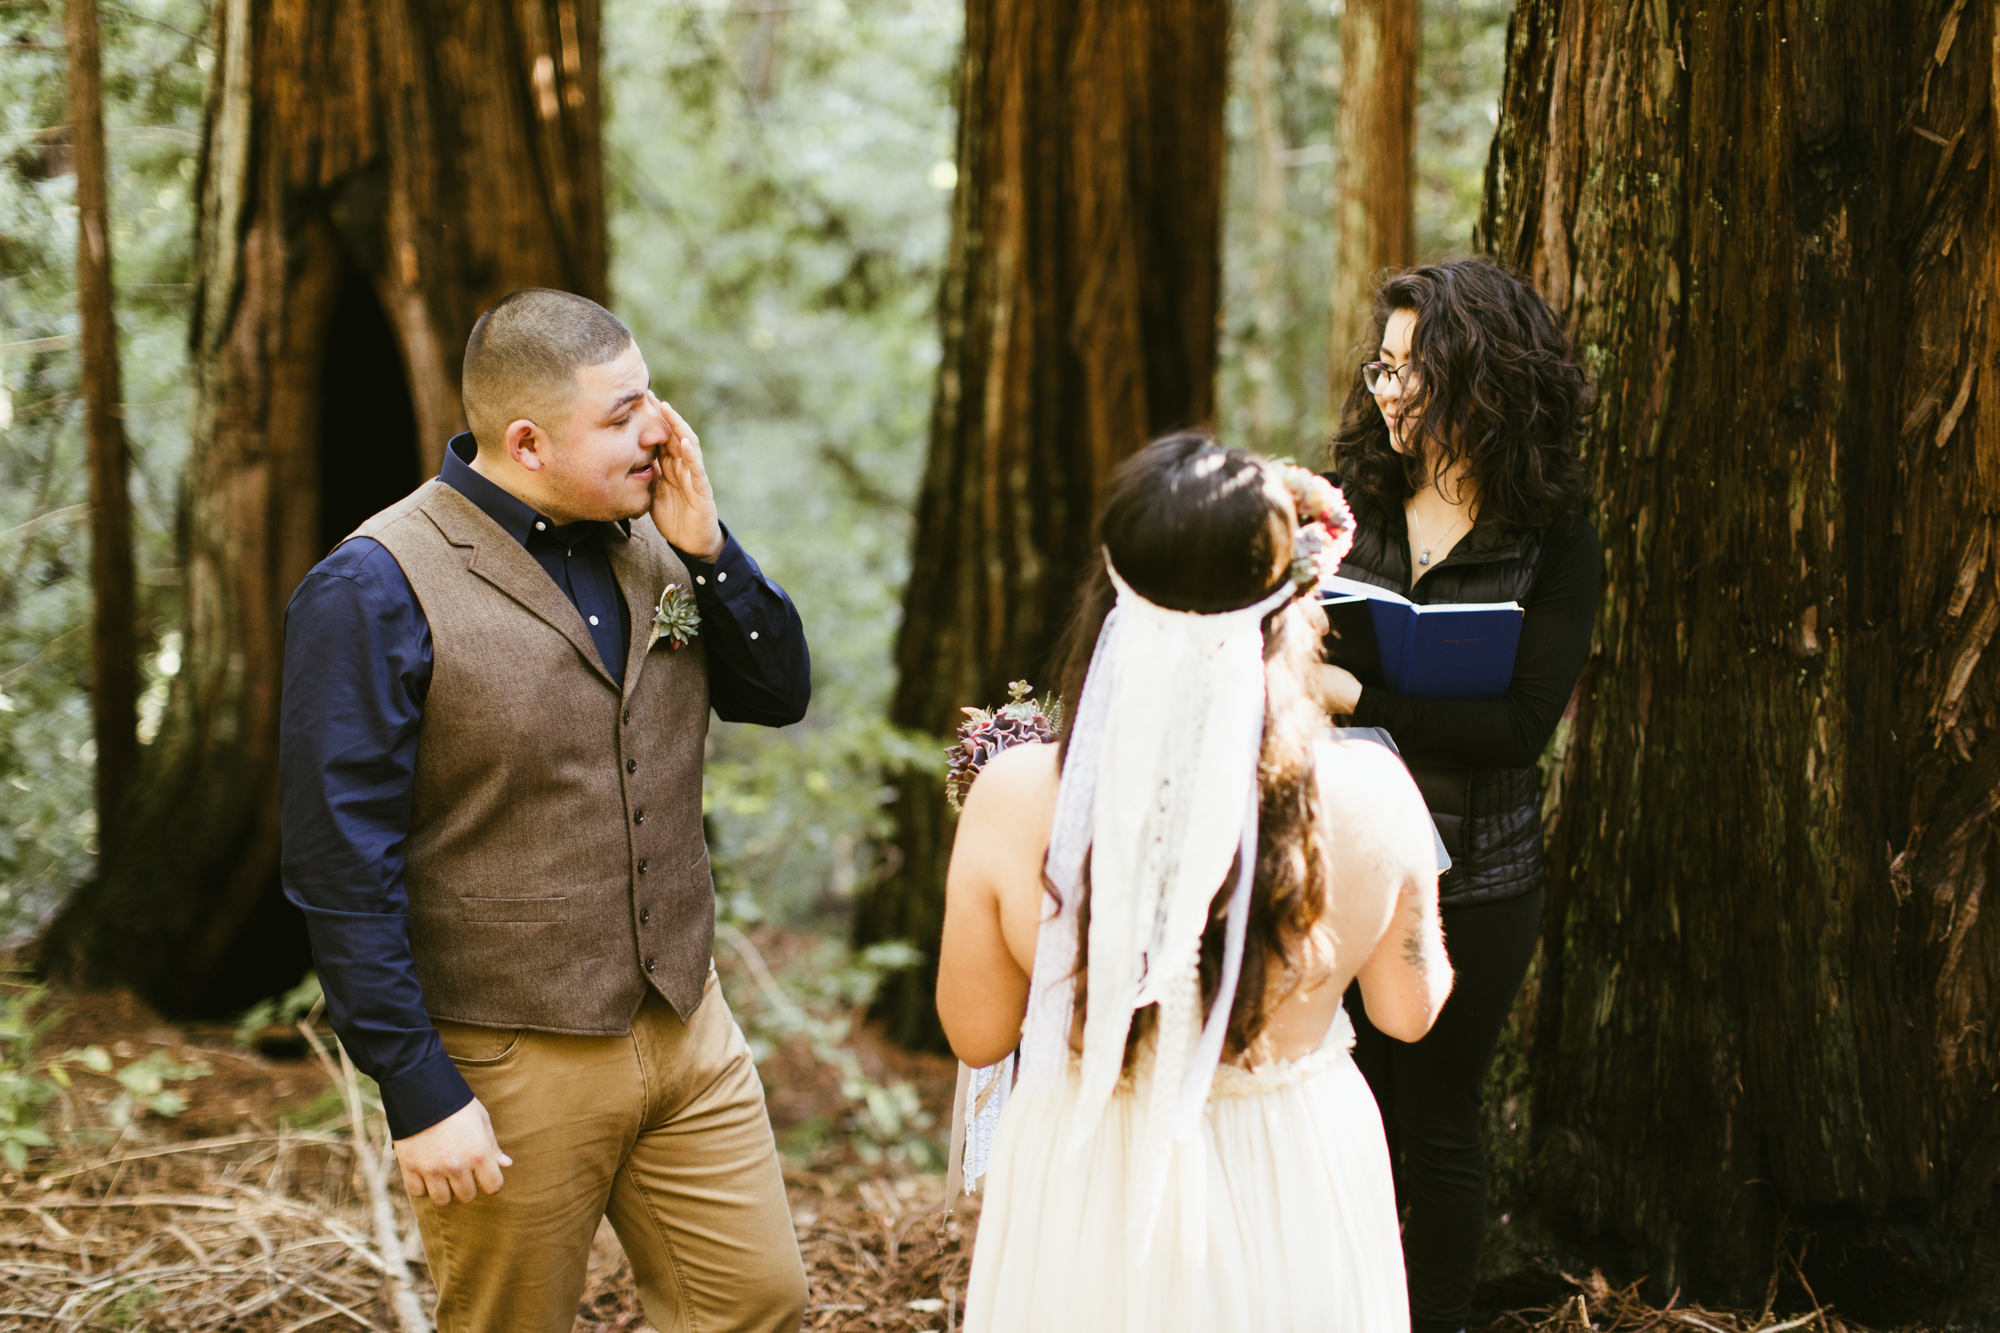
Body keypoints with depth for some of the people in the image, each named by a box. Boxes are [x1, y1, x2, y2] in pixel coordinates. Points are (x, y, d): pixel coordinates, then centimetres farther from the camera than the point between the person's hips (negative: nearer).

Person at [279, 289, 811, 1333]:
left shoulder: (647, 539, 5)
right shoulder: (374, 589, -16)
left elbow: (780, 693, 8)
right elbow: (341, 869, -17)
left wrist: (703, 545, -8)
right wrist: (417, 1095, -18)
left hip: (687, 1026, 6)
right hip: (507, 1068, -6)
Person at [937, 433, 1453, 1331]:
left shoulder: (1014, 797, -22)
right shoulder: (1368, 795, -20)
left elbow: (976, 1035, -7)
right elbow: (1410, 1010, -2)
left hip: (1087, 1202, 0)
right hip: (1293, 1214, 1)